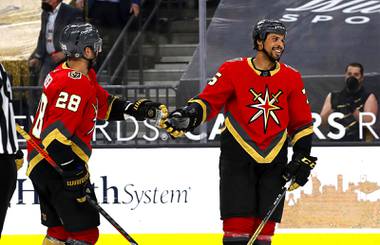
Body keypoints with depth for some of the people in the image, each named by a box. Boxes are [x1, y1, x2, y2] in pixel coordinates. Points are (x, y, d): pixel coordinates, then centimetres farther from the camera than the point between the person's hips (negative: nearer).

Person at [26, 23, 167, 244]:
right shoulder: (75, 84, -22)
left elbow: (104, 104, 21)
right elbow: (55, 135, -28)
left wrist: (140, 109, 13)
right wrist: (76, 174, -24)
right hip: (56, 167, -10)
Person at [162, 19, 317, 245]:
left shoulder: (292, 78, 7)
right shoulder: (234, 70, -3)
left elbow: (302, 122, 12)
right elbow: (209, 100, -5)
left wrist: (302, 158, 6)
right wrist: (189, 115, -24)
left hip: (274, 159, 3)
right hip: (238, 156, -3)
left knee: (264, 226, 4)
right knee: (238, 222, -10)